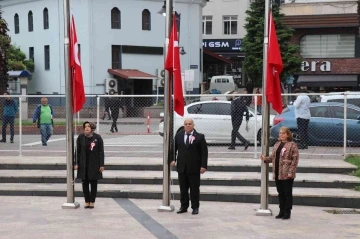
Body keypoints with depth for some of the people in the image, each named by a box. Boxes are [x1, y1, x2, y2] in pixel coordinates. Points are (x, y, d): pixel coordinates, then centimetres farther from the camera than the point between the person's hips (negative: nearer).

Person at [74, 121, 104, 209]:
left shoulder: (97, 138, -5)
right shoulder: (80, 138, 1)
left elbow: (101, 152, -3)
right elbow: (77, 151, 5)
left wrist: (101, 165, -6)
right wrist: (76, 163, 0)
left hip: (94, 164, -2)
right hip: (83, 164, 2)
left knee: (93, 183, 5)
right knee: (85, 183, 6)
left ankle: (92, 201, 15)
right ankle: (87, 201, 16)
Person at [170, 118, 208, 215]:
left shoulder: (200, 137, -1)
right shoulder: (178, 136, 10)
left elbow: (204, 152, -3)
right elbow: (173, 148, 14)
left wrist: (203, 165, -10)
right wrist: (172, 159, -2)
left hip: (194, 168, -3)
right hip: (182, 167, 3)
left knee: (194, 189, 3)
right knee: (183, 188, 8)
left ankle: (195, 207, 12)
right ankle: (184, 206, 17)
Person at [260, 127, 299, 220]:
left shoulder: (292, 145, -8)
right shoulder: (277, 145, 15)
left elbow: (295, 159, -13)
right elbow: (273, 157, 19)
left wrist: (291, 172, -19)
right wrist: (265, 159, -1)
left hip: (287, 175, -7)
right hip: (277, 174, 7)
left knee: (287, 193, 2)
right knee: (280, 193, 13)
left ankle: (287, 212, 10)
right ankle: (281, 211, 22)